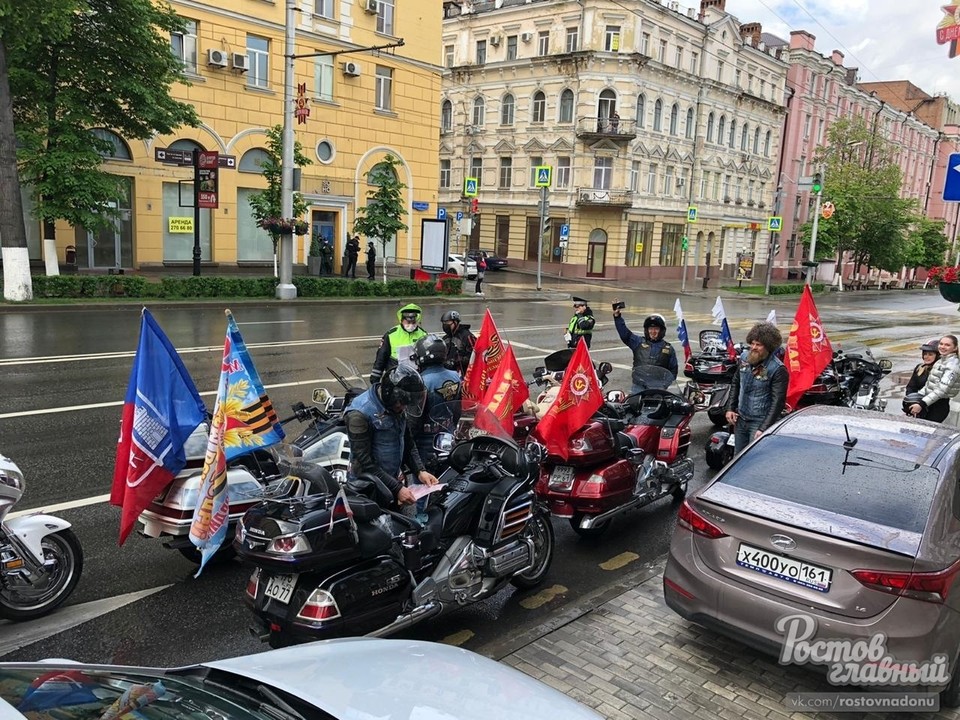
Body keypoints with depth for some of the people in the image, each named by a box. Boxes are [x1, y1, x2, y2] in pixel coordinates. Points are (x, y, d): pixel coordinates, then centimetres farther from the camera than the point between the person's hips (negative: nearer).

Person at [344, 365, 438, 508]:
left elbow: (408, 442, 10)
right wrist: (397, 488, -26)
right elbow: (365, 461, -24)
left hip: (392, 480, 7)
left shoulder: (397, 408, 0)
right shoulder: (359, 414, -23)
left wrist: (420, 471, -6)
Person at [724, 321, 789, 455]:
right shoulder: (744, 357, 1)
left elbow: (778, 402, -20)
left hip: (760, 422, -7)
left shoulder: (778, 369, -19)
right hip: (740, 418, 7)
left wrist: (764, 428, -24)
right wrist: (730, 408, 9)